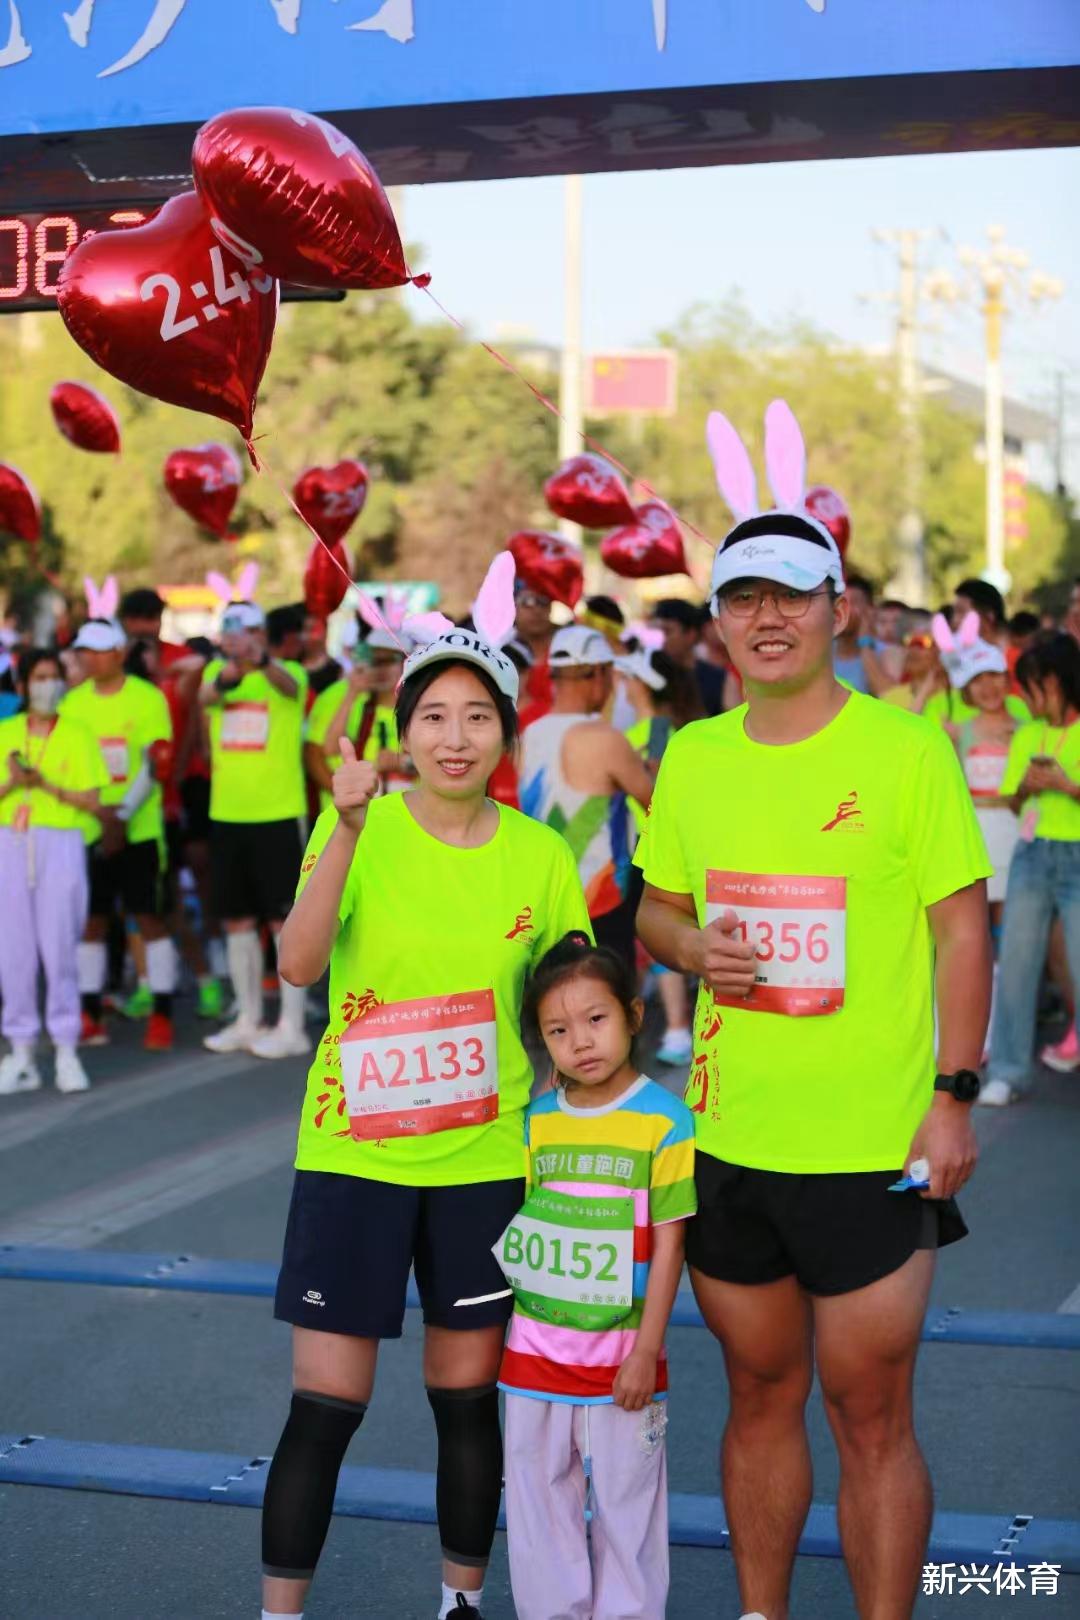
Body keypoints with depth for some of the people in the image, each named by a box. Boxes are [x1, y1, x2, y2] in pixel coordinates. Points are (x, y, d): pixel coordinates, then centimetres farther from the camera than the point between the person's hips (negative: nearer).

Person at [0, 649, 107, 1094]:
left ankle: (66, 1052, 1)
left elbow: (91, 800, -2)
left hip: (61, 844, -2)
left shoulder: (77, 735, 4)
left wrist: (46, 785, -14)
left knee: (59, 949, -6)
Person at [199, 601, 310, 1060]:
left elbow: (288, 685, -29)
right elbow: (204, 696, -15)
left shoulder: (287, 673, -5)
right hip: (226, 814, 5)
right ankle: (248, 1021, 23)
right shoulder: (216, 671, 7)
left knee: (285, 919, -2)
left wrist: (262, 662, -53)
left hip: (278, 814, -5)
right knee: (237, 920, 12)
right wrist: (224, 679, -40)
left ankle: (292, 1027, 3)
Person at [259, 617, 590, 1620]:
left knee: (468, 1395, 12)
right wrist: (349, 828, -31)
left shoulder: (541, 856, 0)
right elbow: (298, 963, -21)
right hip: (353, 1152, -2)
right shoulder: (361, 827, -6)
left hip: (484, 1159, 2)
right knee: (326, 1403, 0)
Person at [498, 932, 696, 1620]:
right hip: (535, 1352, 4)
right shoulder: (536, 1120, 2)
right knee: (539, 1505, 12)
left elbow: (668, 1244, -10)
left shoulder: (664, 1121, -11)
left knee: (625, 1507, 7)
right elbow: (513, 1225, 11)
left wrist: (646, 1351, -12)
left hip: (620, 1359, -4)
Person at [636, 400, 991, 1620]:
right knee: (760, 1395, 17)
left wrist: (953, 1090, -12)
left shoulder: (906, 749, -6)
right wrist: (685, 943, -5)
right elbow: (655, 904, 18)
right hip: (727, 1139, 5)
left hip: (871, 1145, -4)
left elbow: (963, 926, -6)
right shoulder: (692, 757, 7)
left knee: (871, 1418, 2)